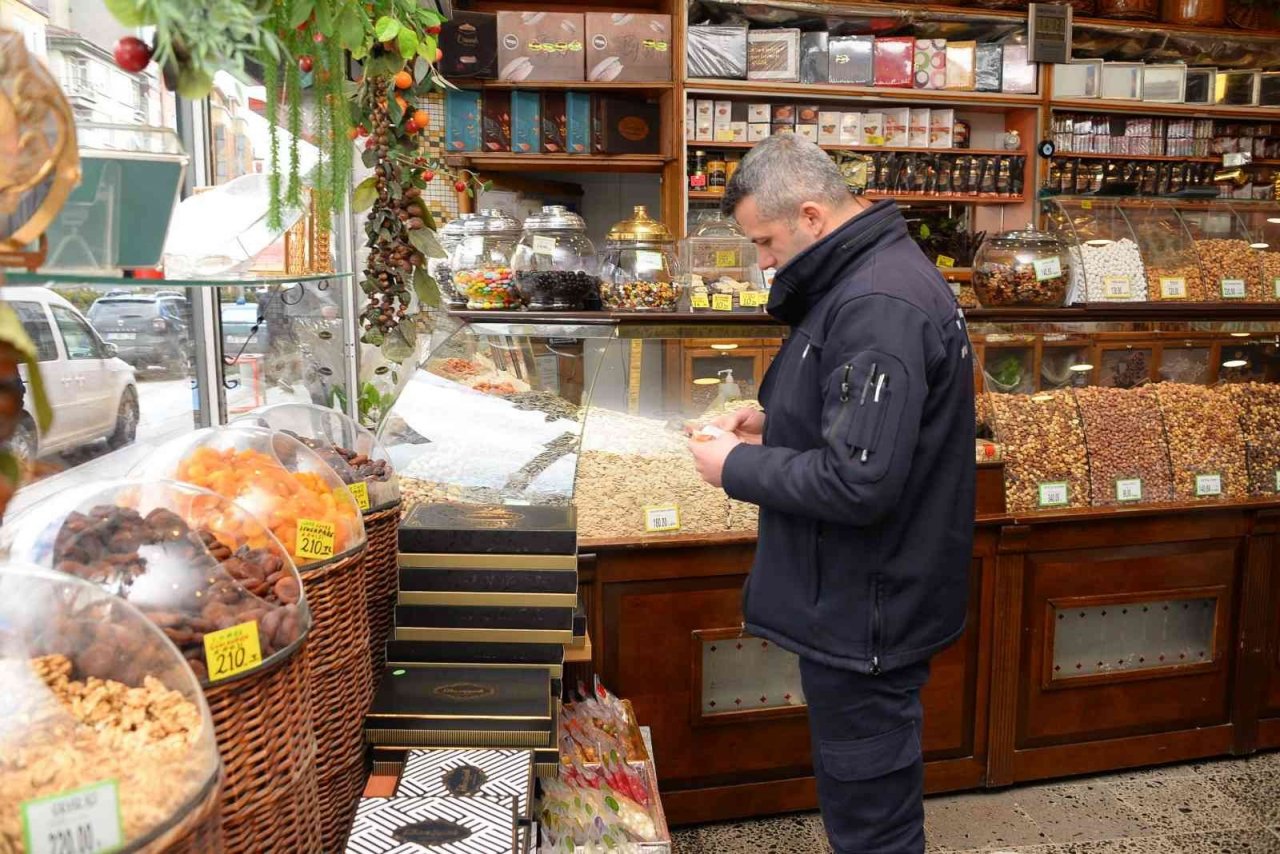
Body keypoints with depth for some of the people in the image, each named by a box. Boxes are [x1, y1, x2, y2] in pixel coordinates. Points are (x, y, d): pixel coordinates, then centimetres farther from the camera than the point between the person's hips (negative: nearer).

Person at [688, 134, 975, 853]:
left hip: (866, 611, -10)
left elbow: (858, 485, -30)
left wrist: (737, 467, -17)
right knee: (874, 776, 26)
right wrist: (777, 419, 7)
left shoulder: (879, 307, -26)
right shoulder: (876, 272, 8)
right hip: (865, 595, 10)